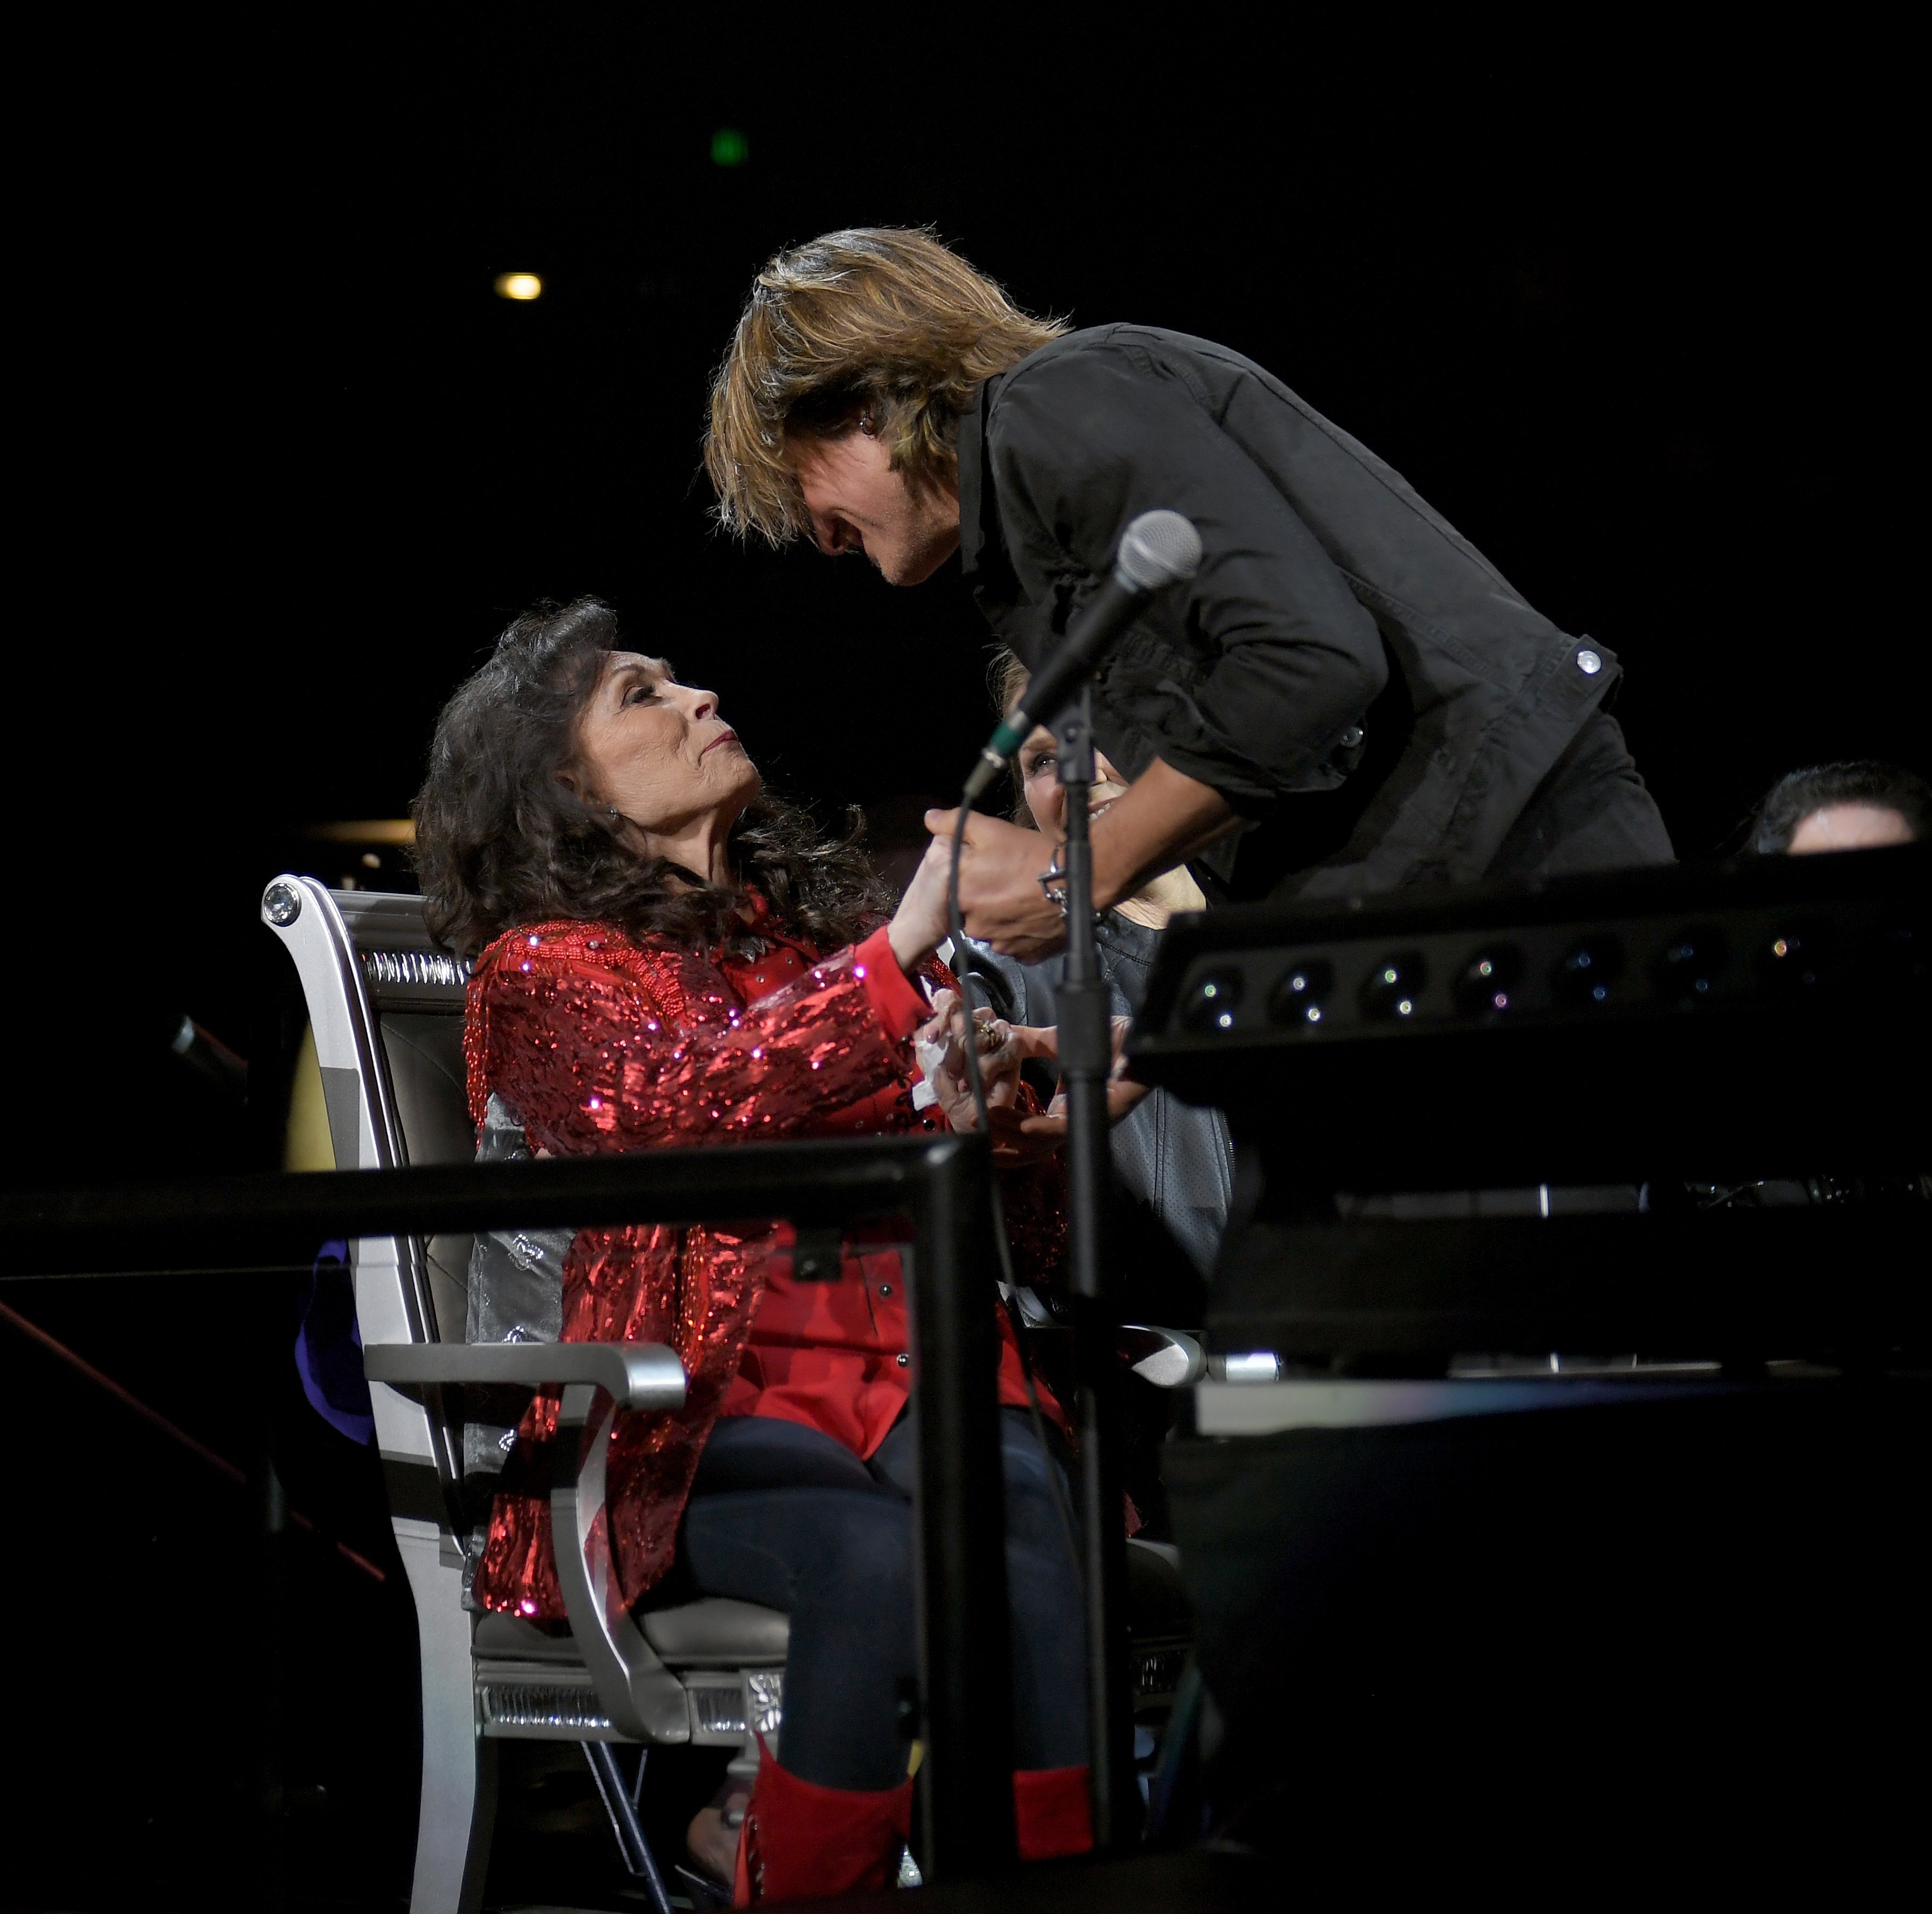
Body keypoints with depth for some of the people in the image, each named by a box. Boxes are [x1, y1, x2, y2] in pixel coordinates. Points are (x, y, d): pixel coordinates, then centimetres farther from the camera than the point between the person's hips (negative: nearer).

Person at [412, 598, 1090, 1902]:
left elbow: (1013, 1241, 20)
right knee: (889, 1566, -35)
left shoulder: (832, 928, 25)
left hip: (913, 1376, 4)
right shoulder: (541, 971, 11)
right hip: (696, 1414, -4)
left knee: (1029, 1534, -32)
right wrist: (904, 949, -19)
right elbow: (686, 1099, -14)